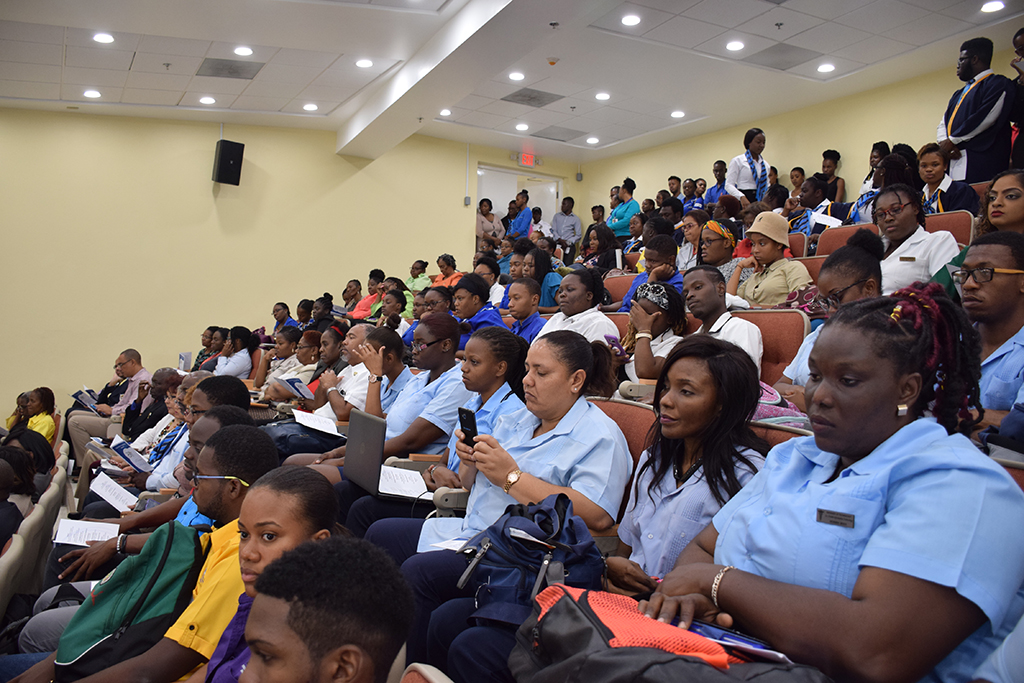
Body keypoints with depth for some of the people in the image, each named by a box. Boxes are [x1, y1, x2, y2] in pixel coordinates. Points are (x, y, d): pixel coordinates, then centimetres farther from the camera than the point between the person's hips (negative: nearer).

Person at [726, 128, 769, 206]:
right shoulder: (737, 161, 2)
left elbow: (767, 186, 22)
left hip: (760, 202, 4)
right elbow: (729, 185, -6)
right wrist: (742, 197, -23)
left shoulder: (766, 165, 17)